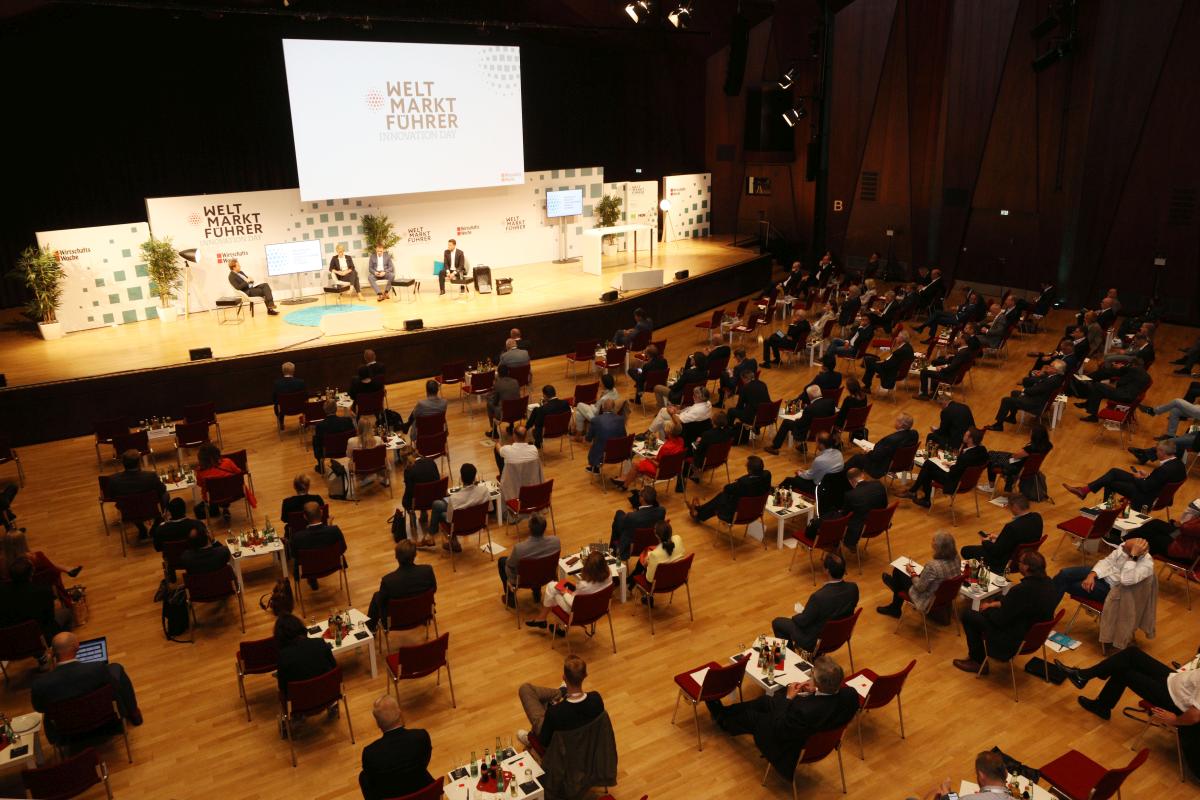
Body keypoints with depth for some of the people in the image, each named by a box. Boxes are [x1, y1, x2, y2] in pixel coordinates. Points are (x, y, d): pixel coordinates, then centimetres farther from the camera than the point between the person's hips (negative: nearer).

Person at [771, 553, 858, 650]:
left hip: (817, 641, -6)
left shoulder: (818, 597, -37)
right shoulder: (853, 588, -20)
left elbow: (803, 621, -19)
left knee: (777, 622, 14)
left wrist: (793, 618, 1)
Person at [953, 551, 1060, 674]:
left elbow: (1000, 620, -20)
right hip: (1036, 635, 8)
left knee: (968, 615, 3)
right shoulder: (1048, 583, -8)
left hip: (1016, 641, -8)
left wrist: (987, 608, -1)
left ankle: (978, 661, 18)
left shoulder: (1021, 590, -33)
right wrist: (997, 604, 8)